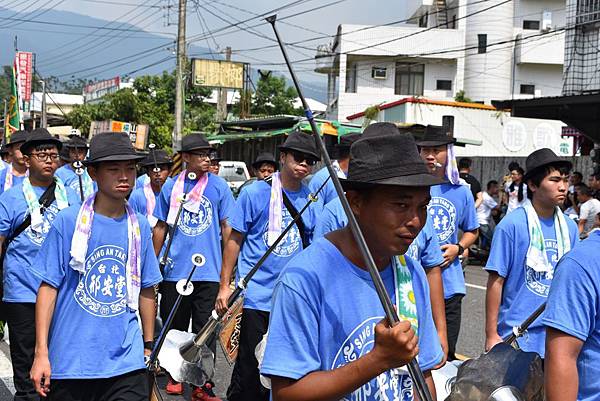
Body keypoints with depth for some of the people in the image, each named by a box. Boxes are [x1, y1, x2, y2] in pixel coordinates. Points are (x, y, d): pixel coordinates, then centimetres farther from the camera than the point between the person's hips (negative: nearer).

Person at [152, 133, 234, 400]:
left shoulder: (219, 186, 1)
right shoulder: (171, 187, 3)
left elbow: (227, 228, 5)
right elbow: (160, 228, 10)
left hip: (208, 271, -1)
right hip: (175, 270, 2)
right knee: (175, 326, 11)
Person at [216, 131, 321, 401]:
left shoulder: (312, 202, 5)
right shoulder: (256, 193, -6)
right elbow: (235, 240, -2)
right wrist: (224, 286, -4)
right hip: (256, 295, -4)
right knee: (249, 366, 1)